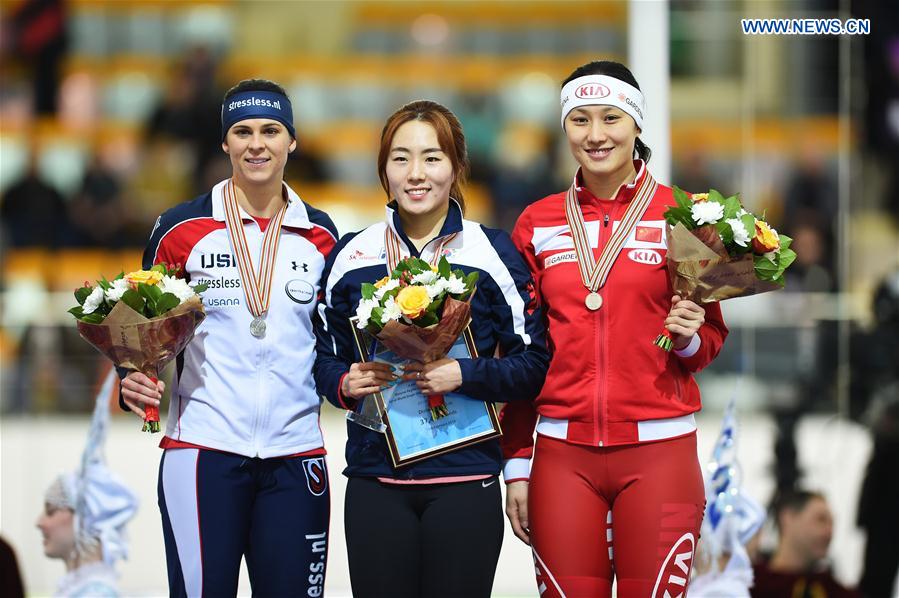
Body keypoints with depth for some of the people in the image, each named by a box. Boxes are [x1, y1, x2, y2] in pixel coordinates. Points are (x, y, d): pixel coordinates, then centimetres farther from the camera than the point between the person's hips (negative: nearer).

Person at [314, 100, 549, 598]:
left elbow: (533, 365, 0)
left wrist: (465, 375, -16)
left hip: (465, 481, -2)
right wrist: (345, 384, -7)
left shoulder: (494, 253, 1)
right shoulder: (352, 257, 8)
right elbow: (326, 359, 15)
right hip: (375, 482, 2)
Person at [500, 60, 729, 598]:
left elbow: (711, 341, 10)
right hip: (562, 452, 2)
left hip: (658, 451, -1)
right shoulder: (537, 224, 9)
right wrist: (516, 464, 8)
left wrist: (689, 338, -12)